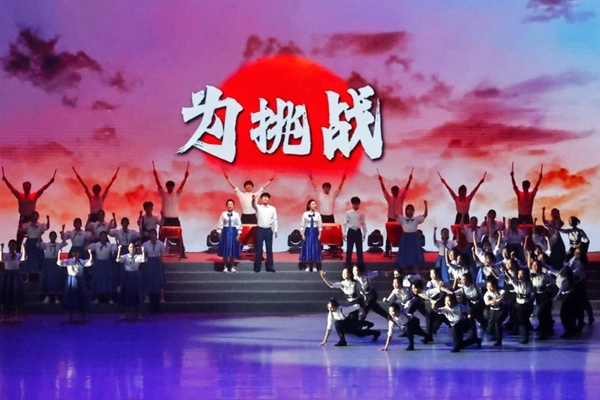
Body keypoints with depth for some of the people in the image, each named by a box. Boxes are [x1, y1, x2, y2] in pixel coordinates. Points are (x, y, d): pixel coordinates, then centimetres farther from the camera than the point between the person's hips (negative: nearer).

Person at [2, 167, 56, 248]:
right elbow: (11, 188, -8)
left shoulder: (35, 195, 1)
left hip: (31, 218, 0)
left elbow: (43, 189, -8)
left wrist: (50, 182, -22)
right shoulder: (20, 195, 0)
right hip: (23, 218, 0)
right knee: (20, 236, 2)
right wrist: (5, 180, -21)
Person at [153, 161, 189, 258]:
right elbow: (158, 185, -7)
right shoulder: (163, 194, 2)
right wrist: (156, 175, -18)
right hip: (166, 219, -1)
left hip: (175, 219, 1)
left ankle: (182, 253, 2)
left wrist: (185, 177, -19)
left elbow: (182, 186, -7)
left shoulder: (177, 194, 4)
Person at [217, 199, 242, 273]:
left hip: (233, 232, 1)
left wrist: (239, 234, -1)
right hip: (225, 232, -1)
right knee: (225, 250, 2)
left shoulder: (236, 214, 0)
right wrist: (219, 233, -3)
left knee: (233, 250, 4)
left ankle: (232, 267, 14)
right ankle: (225, 267, 11)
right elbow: (220, 224, 0)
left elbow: (239, 225, 3)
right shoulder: (223, 214, -2)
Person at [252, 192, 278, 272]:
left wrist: (275, 230, 0)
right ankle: (257, 267, 5)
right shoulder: (258, 207, 1)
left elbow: (275, 220, 6)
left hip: (268, 230, 1)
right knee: (259, 249, 1)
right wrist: (253, 200, -44)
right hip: (260, 229, -1)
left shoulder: (273, 208, 5)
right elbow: (254, 205, -21)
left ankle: (269, 267, 9)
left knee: (269, 249, 3)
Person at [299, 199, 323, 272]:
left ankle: (314, 266, 11)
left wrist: (319, 234, -1)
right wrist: (303, 234, -5)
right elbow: (302, 225, -1)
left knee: (315, 248, 3)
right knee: (307, 248, -1)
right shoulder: (305, 214, -3)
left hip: (315, 232, 1)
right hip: (308, 232, -1)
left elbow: (320, 225, 4)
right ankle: (308, 266, 8)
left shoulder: (317, 214, 1)